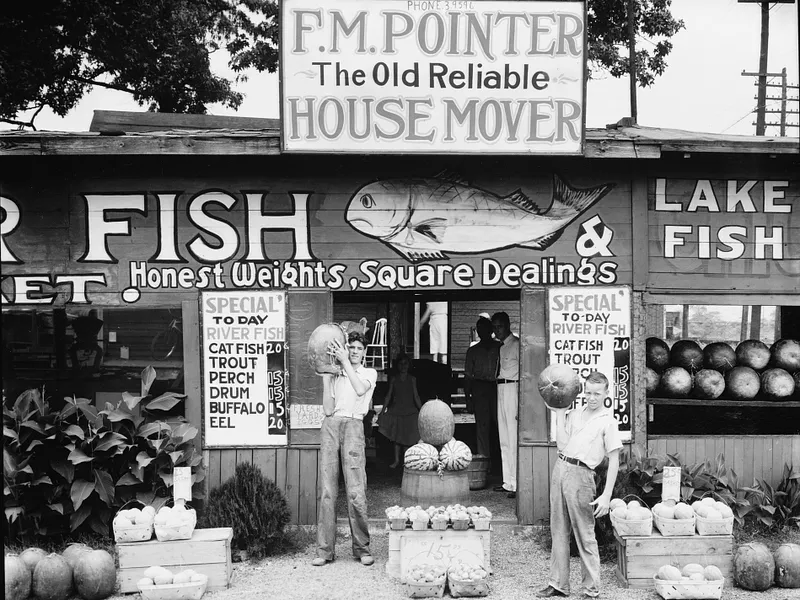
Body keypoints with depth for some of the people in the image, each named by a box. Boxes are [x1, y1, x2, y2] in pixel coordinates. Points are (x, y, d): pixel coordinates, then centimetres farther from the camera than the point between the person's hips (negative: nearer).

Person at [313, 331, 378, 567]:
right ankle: (324, 550, 1)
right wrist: (326, 377, 6)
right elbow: (328, 409, 8)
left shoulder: (369, 373, 16)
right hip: (330, 425, 2)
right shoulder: (335, 376, 20)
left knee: (356, 490, -10)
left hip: (353, 425, -2)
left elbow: (360, 389, -8)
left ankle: (362, 548, 0)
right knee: (327, 490, -2)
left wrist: (345, 362, -6)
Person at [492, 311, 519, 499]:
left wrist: (521, 405, -19)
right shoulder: (502, 347, 17)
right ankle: (508, 482, 17)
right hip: (501, 391, 9)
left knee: (513, 439, -9)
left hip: (512, 389, -9)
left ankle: (517, 485, -7)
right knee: (504, 440, 11)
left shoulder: (516, 344, -9)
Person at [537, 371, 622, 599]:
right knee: (558, 531, 11)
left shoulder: (608, 421, -3)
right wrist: (559, 414, 3)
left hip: (580, 475, -6)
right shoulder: (575, 414, 13)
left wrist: (606, 496, -12)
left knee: (585, 536, -1)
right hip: (560, 469, 6)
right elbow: (562, 445, 4)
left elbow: (614, 461, -6)